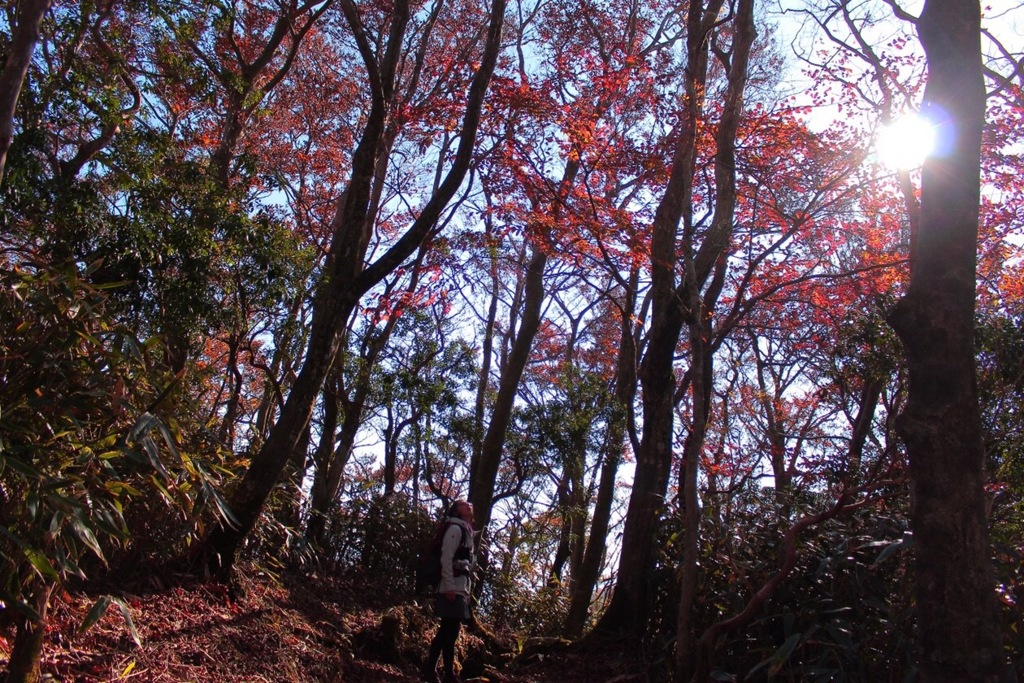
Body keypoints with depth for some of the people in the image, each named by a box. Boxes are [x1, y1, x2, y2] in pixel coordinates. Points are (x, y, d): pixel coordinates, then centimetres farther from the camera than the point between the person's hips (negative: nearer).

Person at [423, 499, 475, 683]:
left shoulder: (466, 531, 21)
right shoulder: (455, 529, -7)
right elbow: (446, 558, -16)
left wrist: (468, 589, 18)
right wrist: (449, 586, -21)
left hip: (460, 588, 10)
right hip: (453, 589, -10)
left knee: (447, 630, 11)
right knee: (451, 629, -8)